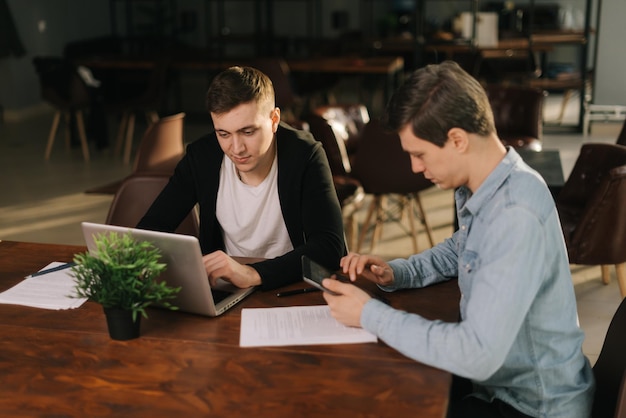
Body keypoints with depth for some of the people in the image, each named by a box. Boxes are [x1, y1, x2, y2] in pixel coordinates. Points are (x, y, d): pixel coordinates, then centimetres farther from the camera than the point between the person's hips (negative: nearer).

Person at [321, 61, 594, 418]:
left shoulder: (515, 216, -31)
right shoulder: (481, 187, -3)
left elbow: (478, 355, -35)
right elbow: (459, 251, 19)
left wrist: (370, 315, -24)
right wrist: (395, 273, 1)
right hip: (499, 378, 8)